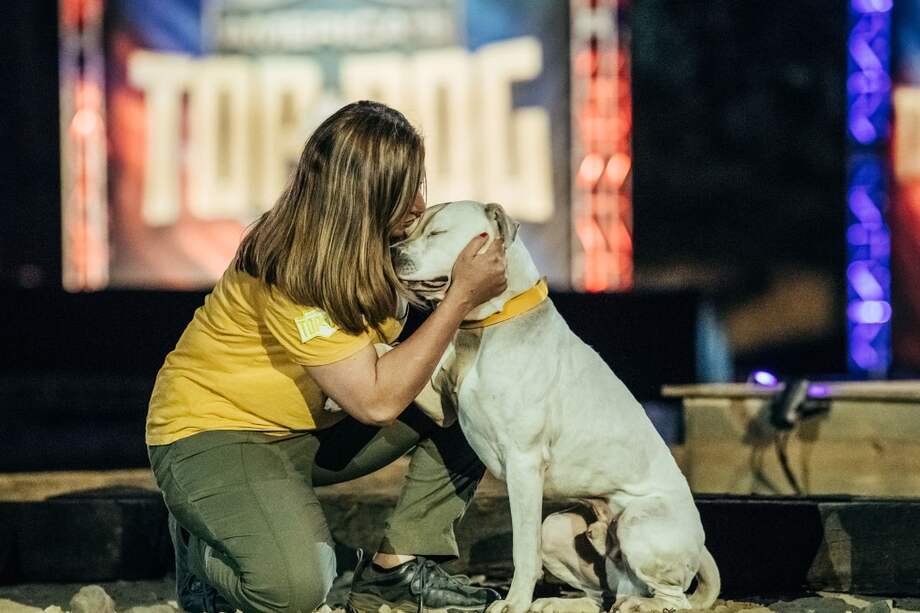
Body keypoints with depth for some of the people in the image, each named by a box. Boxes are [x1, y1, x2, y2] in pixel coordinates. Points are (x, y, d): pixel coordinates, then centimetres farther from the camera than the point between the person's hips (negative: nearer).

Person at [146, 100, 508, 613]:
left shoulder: (371, 244, -3)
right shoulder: (288, 276, -28)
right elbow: (376, 400, -30)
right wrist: (462, 296, -30)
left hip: (309, 427, 9)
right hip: (214, 433, -8)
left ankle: (400, 566, -4)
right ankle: (202, 548, -1)